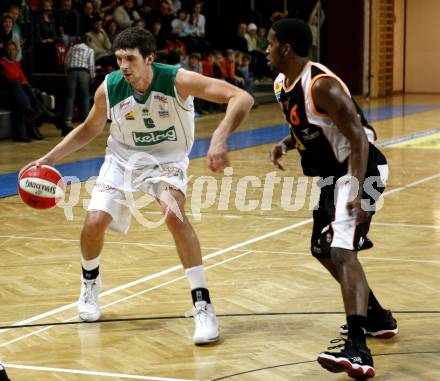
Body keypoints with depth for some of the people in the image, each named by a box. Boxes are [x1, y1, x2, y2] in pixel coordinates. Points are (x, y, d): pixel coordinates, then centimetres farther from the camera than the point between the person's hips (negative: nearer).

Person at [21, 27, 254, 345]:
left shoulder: (178, 80, -29)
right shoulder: (109, 89, -19)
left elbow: (242, 98, -35)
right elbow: (90, 129, 3)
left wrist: (220, 138, -50)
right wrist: (49, 158, -5)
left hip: (167, 159, -3)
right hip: (123, 157, 3)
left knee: (174, 213, -30)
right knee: (94, 222, -9)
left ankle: (203, 304, -21)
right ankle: (90, 283, 26)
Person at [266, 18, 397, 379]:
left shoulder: (322, 85, -24)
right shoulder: (282, 85, 5)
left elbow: (359, 138, -26)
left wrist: (359, 193, -34)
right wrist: (286, 144, -1)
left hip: (360, 171, -11)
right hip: (333, 174, 11)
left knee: (342, 250, -25)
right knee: (323, 249, 21)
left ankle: (358, 350, -34)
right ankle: (376, 317, 39)